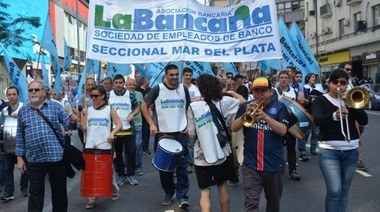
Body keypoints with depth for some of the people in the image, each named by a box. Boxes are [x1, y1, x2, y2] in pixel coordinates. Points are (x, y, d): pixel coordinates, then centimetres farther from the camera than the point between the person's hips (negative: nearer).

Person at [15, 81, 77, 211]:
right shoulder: (23, 111, 9)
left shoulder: (56, 106, 3)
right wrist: (19, 157, 7)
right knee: (35, 193, 8)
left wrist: (72, 121, -23)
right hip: (34, 159, 1)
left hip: (56, 156, -1)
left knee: (59, 191, 10)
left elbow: (67, 125, 1)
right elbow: (20, 136, 11)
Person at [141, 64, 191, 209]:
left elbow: (189, 108, 16)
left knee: (181, 166, -1)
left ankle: (182, 196, 4)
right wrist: (152, 124, -8)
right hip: (163, 133, -1)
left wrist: (189, 125, 4)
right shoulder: (157, 89, -4)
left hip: (180, 133, 1)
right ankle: (169, 193, 25)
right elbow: (144, 106, 0)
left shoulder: (183, 89, 4)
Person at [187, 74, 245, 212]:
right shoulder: (223, 102, -7)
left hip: (202, 157, -2)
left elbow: (192, 135, -8)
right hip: (221, 153, 2)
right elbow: (243, 101, 9)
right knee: (222, 186, 21)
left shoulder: (193, 107, -11)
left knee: (205, 192, 6)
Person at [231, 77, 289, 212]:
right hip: (251, 164, 0)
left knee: (273, 201, 18)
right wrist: (246, 113, -19)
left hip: (274, 164, 0)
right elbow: (234, 128, -4)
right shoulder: (245, 107, 4)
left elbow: (283, 131, -13)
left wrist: (265, 116, -26)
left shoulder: (279, 107, -1)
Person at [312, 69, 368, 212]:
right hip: (329, 151, -4)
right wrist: (334, 116, -40)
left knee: (344, 191, 11)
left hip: (351, 151, 4)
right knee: (334, 191, -13)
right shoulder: (320, 100, -2)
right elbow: (317, 120, -21)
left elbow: (364, 121, -3)